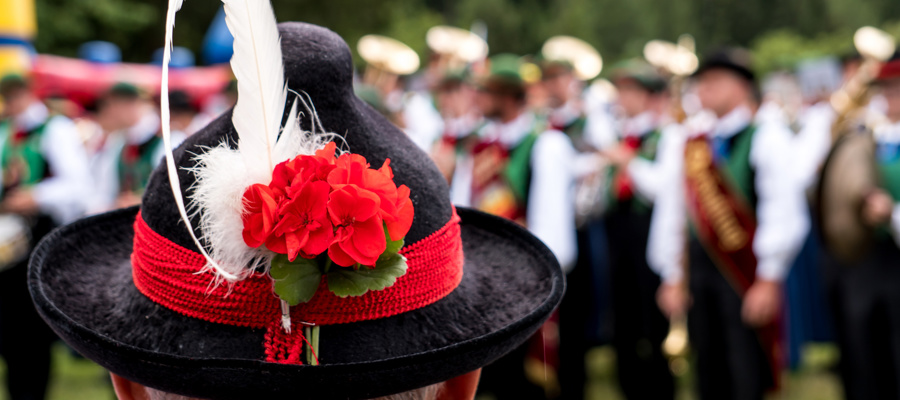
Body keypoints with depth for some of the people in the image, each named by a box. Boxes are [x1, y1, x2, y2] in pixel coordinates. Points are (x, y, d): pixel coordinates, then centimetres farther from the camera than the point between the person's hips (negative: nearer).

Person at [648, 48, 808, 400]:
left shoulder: (767, 137, -5)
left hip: (746, 275, -6)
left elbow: (783, 213, -11)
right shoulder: (692, 147, 13)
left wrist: (769, 279, -15)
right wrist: (672, 277, 11)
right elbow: (670, 213, 15)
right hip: (700, 268, 6)